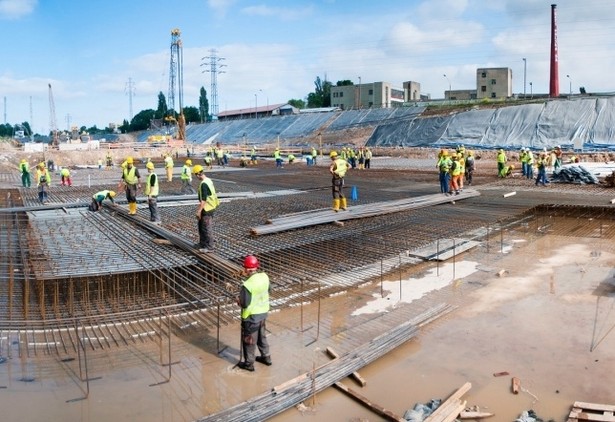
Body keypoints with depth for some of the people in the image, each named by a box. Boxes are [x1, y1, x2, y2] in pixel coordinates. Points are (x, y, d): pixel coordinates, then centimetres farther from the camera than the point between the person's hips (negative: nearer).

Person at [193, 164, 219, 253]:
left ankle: (209, 247, 8)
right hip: (210, 207, 10)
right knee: (201, 226, 20)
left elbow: (203, 199, -24)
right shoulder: (208, 180, 9)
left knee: (206, 228, -1)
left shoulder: (203, 184, -22)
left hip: (207, 209, -10)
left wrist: (199, 211, -20)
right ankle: (202, 244, 30)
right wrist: (200, 208, 24)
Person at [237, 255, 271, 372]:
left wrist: (238, 301, -5)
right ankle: (266, 357, 40)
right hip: (263, 312, 7)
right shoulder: (265, 277, -9)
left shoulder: (247, 285, -30)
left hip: (251, 316, -7)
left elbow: (244, 304, -24)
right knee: (262, 336, 26)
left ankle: (249, 363, 28)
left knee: (249, 340, 13)